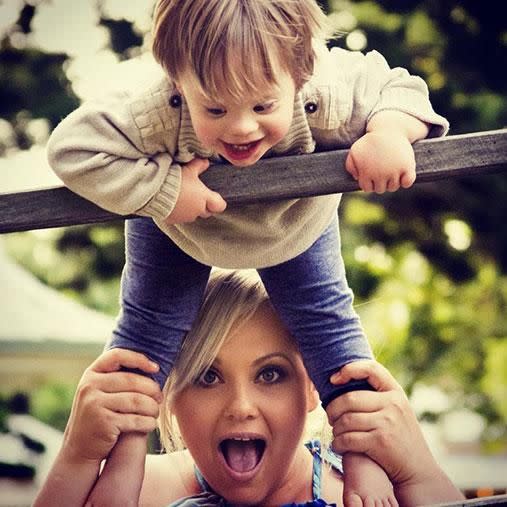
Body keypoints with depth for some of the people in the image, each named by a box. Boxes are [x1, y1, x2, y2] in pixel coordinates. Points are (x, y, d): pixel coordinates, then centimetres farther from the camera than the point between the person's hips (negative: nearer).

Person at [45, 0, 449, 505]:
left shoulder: (326, 99, -44)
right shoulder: (158, 116, -48)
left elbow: (399, 89, -28)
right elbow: (72, 146, -42)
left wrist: (391, 133, -50)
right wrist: (163, 190, -47)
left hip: (297, 224, 1)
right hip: (177, 229, -1)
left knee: (327, 321, 3)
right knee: (146, 327, 3)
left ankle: (362, 448, 21)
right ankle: (125, 449, 22)